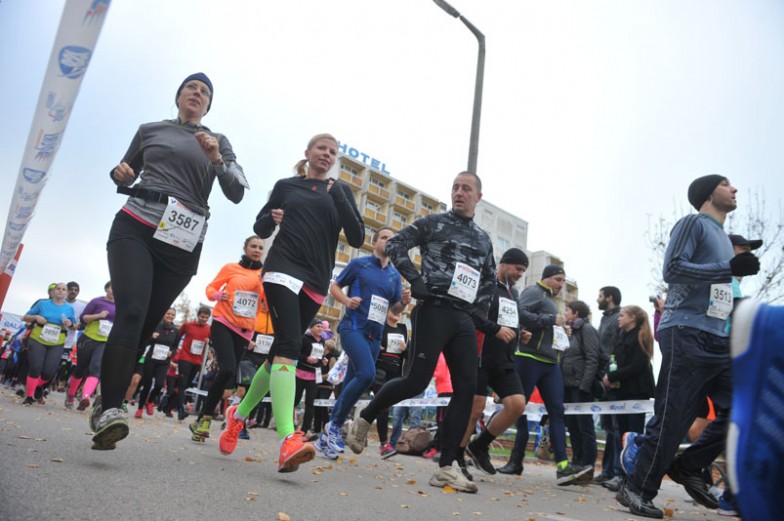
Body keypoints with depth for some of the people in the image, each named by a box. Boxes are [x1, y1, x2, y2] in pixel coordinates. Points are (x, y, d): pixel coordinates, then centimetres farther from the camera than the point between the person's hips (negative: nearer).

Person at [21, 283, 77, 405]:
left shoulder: (69, 308, 7)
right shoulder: (42, 303, 3)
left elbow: (75, 326, 13)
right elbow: (25, 317, 9)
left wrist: (70, 324, -10)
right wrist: (36, 317, -11)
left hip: (57, 344, 1)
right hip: (37, 340, -1)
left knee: (49, 372, -4)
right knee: (35, 368, -11)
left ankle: (35, 389, 26)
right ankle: (29, 396, 3)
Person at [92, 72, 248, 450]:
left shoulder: (218, 141, 15)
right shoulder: (149, 130, 17)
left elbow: (237, 193, 3)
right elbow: (125, 176, 27)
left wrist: (217, 160, -13)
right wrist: (119, 174, 4)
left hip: (182, 243, 1)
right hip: (135, 226, 0)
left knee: (144, 326, 2)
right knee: (131, 313, -22)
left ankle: (105, 405, 15)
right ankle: (110, 409, -28)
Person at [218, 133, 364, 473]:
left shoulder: (341, 191, 14)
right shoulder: (286, 186, 12)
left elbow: (357, 238, 2)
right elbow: (260, 229, 16)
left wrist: (338, 196, -6)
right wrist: (271, 219, -7)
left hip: (316, 281, 3)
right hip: (283, 269, -3)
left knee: (281, 350, 8)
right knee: (289, 345, -22)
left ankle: (240, 413, 30)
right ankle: (288, 441, -32)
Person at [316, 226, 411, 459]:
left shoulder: (395, 274, 14)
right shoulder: (359, 263, 3)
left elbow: (395, 309, 16)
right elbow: (334, 287, 7)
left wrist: (404, 302, -7)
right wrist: (347, 301, -12)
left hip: (375, 335, 5)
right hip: (353, 326, -5)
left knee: (350, 384, 7)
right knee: (367, 374, -26)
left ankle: (326, 437, 19)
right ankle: (335, 425, -7)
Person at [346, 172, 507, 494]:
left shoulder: (484, 239, 20)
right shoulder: (433, 222, 5)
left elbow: (490, 282, 24)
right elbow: (395, 245, -1)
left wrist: (481, 315, 8)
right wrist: (416, 280, -11)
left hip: (465, 318, 6)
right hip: (434, 310, -5)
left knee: (466, 388, -4)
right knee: (417, 382, -9)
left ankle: (446, 468, 2)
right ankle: (363, 420, 16)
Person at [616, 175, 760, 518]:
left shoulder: (723, 237, 24)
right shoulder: (693, 223, -1)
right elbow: (672, 269, -15)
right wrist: (729, 268, -18)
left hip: (719, 340, 9)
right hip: (687, 334, -9)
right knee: (671, 419, -8)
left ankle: (689, 468, 16)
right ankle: (637, 490, 2)